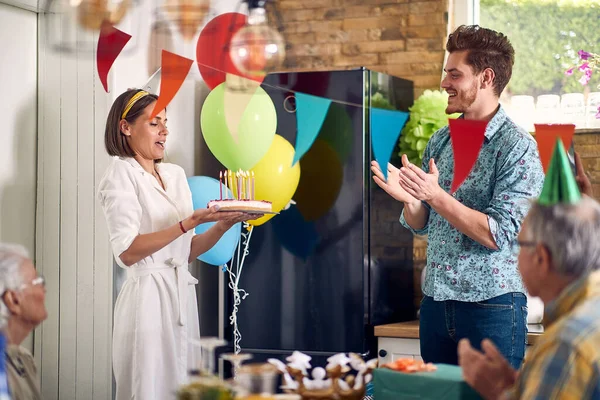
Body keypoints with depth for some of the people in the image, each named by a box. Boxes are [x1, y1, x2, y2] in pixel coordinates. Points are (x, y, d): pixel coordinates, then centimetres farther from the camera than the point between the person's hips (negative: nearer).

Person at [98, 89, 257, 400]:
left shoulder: (176, 174, 15)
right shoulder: (121, 173, -5)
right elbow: (127, 252, -16)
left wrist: (224, 224, -1)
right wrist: (189, 222, -20)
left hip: (182, 295, 7)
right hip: (148, 296, -7)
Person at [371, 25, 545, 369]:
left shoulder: (517, 146, -10)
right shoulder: (441, 140, 10)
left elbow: (498, 235, -18)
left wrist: (437, 197, -23)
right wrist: (409, 199, -8)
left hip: (492, 304, -6)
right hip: (436, 301, 6)